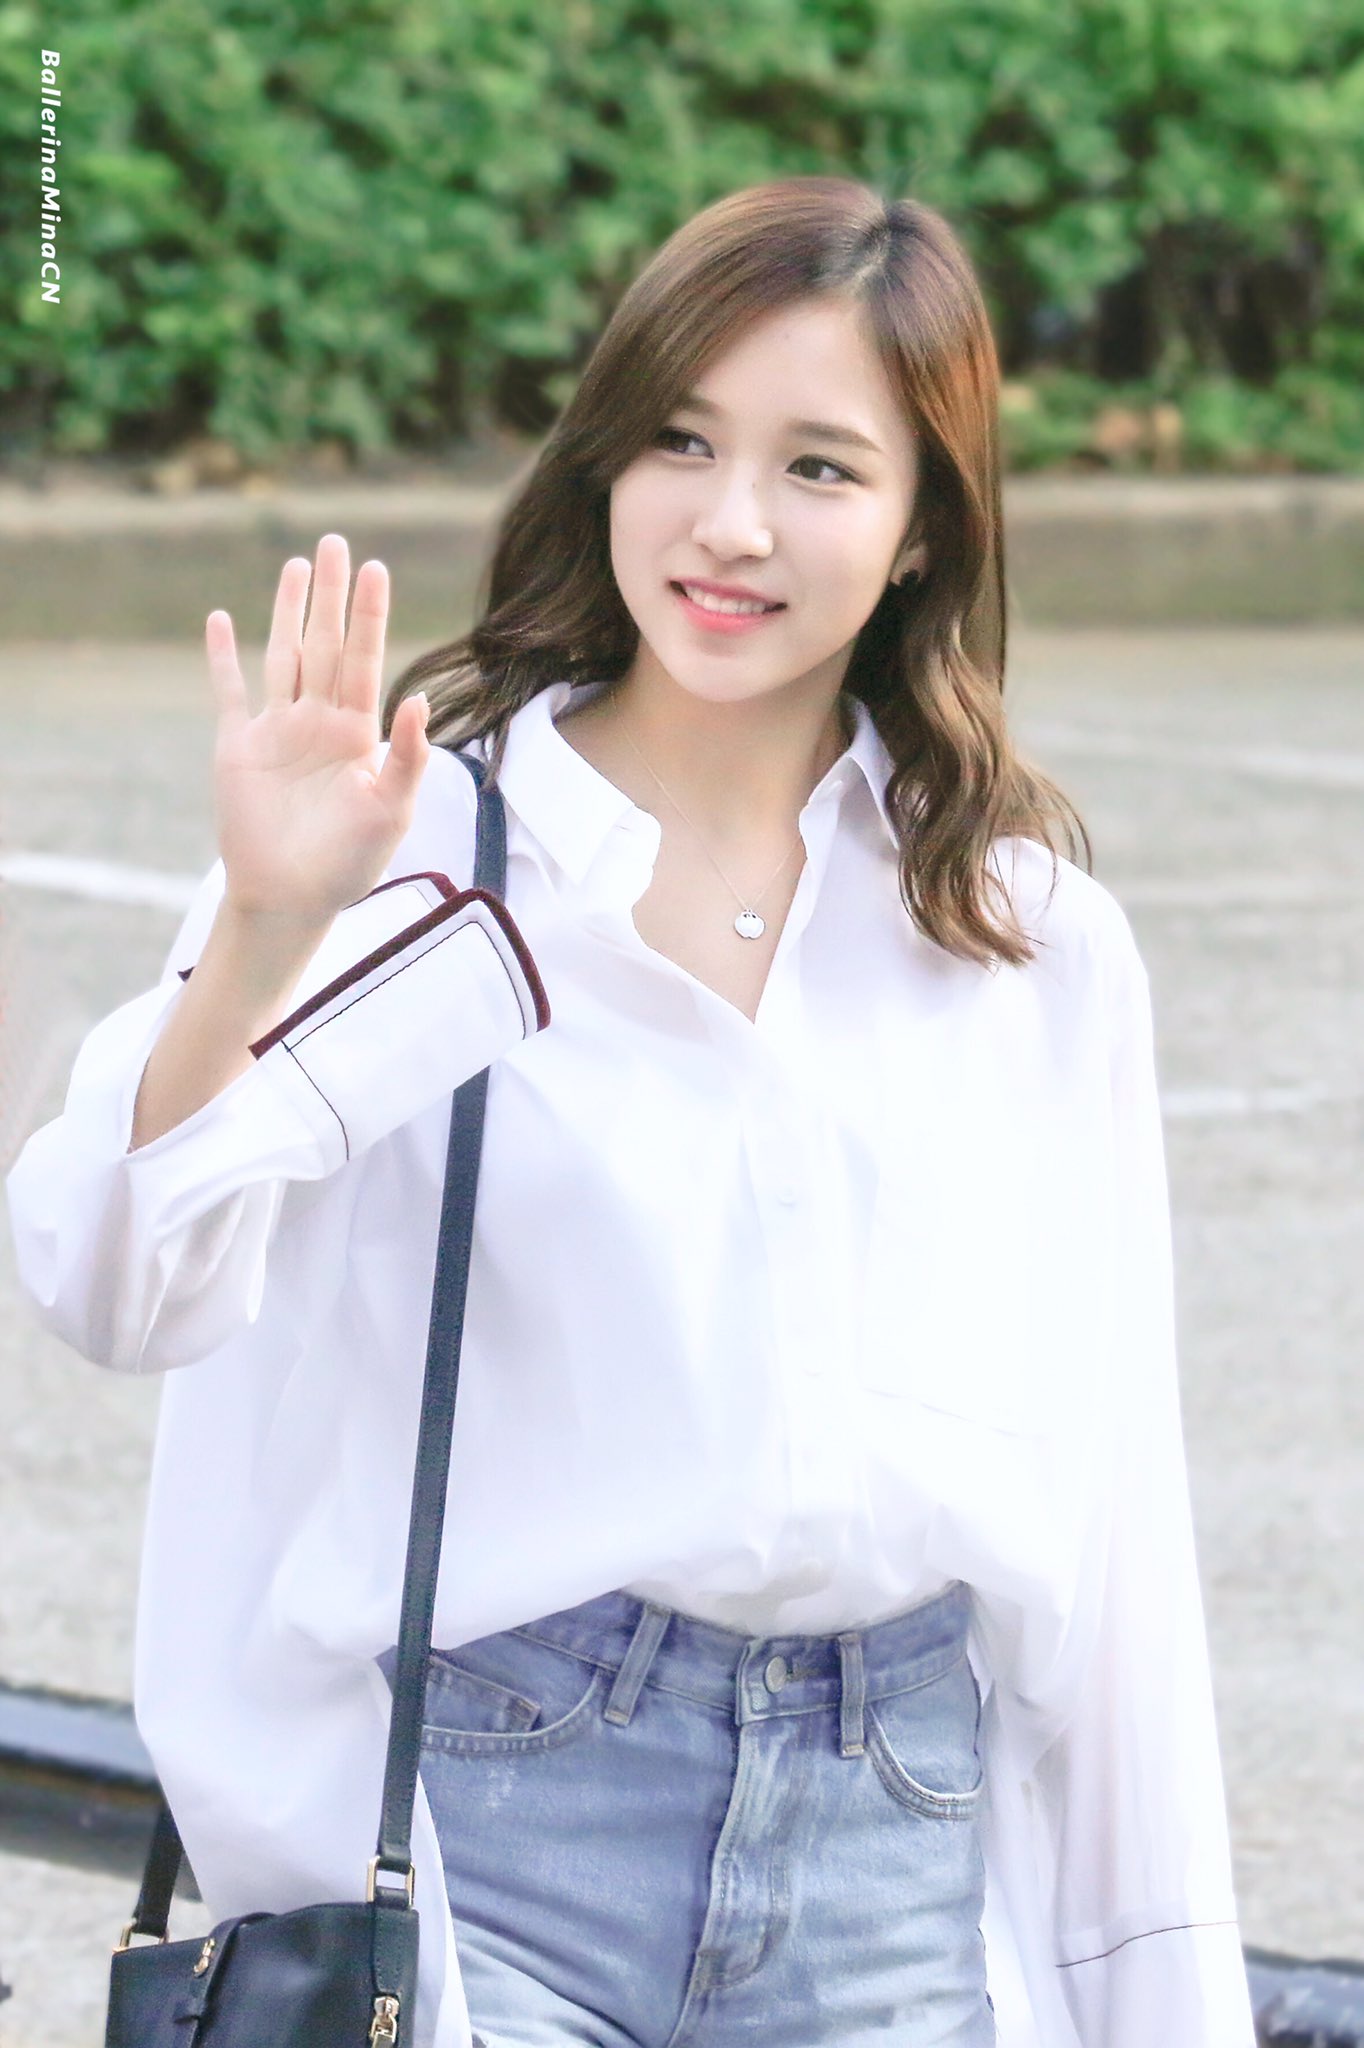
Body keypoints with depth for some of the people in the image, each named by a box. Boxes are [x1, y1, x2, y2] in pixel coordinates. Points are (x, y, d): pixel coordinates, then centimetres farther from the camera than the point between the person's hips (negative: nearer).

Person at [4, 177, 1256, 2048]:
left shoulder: (1037, 940, 8)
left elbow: (1103, 1498, 12)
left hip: (898, 1845, 3)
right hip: (487, 1830, -3)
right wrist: (260, 938, -30)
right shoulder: (429, 848, -2)